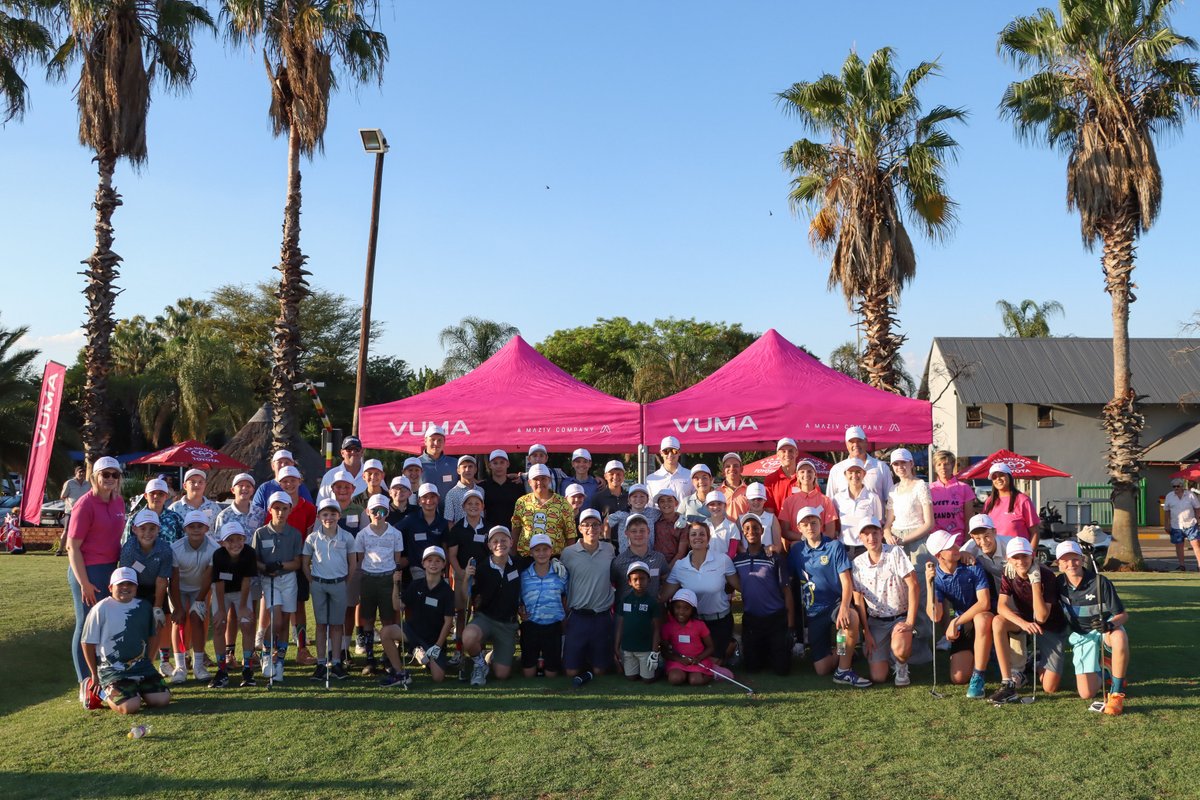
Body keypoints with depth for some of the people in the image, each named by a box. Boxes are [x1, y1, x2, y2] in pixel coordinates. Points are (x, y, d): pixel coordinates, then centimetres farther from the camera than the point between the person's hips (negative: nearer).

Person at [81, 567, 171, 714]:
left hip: (142, 668, 5)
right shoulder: (102, 609, -9)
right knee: (130, 706, -24)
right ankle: (104, 692, 6)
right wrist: (95, 675, 2)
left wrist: (145, 662, 13)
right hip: (112, 670, -5)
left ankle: (137, 690, 17)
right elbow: (88, 643, -3)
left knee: (162, 699, -11)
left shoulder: (145, 607, 6)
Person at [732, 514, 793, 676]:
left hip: (776, 619, -3)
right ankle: (764, 651, 36)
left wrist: (790, 625, -10)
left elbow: (787, 591, -6)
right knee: (753, 667, 6)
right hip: (750, 620, 3)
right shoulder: (736, 560, 3)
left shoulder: (774, 558, -7)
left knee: (782, 668, -3)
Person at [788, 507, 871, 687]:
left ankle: (843, 671, -22)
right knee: (821, 669, -4)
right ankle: (841, 655, 31)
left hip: (835, 603, -3)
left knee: (852, 617, -40)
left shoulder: (835, 546, -6)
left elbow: (846, 581, -13)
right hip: (813, 611, 3)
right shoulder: (796, 550, 4)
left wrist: (844, 608, -30)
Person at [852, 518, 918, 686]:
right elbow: (858, 599, 2)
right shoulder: (857, 564, -3)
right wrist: (866, 633, -1)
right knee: (878, 677, -7)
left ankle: (901, 666, 3)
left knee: (900, 650, -34)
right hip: (875, 621, 2)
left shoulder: (895, 552, -11)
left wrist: (910, 622, -18)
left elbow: (913, 586, -14)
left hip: (900, 617, -2)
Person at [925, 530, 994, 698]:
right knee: (958, 678, -9)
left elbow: (984, 603, -23)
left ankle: (978, 678, -26)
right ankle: (981, 657, 26)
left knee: (981, 619, -40)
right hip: (962, 626, 3)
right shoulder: (936, 577, -10)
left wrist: (956, 622, -25)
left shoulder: (972, 566, -16)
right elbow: (935, 616, -20)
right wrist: (929, 583, -31)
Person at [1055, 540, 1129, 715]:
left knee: (1119, 637, -43)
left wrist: (1109, 624, -36)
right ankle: (1100, 664, 25)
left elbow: (1123, 615, -16)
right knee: (1087, 694, -10)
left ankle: (1117, 694, -28)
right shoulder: (1059, 584, -8)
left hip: (1105, 628, -2)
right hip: (1081, 636, 2)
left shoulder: (1099, 582, -18)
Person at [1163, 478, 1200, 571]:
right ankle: (1181, 566, 15)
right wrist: (1167, 524, 7)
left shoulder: (1190, 495, -1)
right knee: (1178, 546, 6)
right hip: (1176, 526, 2)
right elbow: (1166, 511, 10)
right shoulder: (1169, 496, 4)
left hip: (1190, 524, -2)